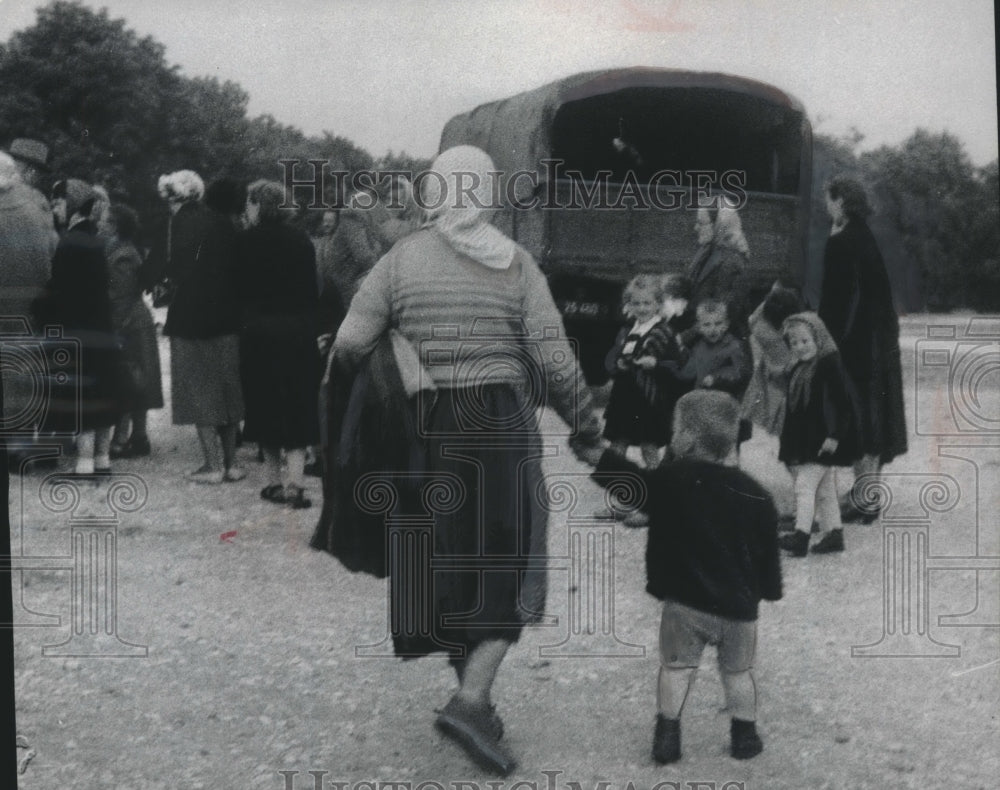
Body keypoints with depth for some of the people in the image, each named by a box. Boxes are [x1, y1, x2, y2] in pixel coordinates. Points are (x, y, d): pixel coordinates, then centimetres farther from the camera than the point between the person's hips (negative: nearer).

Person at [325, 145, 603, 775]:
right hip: (501, 422, -2)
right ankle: (472, 700, -8)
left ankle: (476, 701, 23)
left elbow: (350, 345, -7)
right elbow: (554, 360, -7)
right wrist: (586, 424, 7)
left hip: (428, 428, 2)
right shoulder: (515, 262, -3)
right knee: (505, 564, 7)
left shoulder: (402, 258, 0)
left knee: (447, 562, 15)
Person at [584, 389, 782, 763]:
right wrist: (769, 589, 19)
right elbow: (768, 551, 4)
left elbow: (628, 478, -3)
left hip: (684, 602, -2)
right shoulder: (754, 494, -3)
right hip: (740, 606, 2)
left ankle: (667, 736, 8)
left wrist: (594, 453, 8)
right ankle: (744, 736, 23)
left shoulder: (669, 481, -12)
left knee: (676, 667, 11)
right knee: (738, 671, 18)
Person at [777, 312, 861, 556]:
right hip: (802, 441, 9)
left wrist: (834, 435, -21)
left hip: (823, 442, -9)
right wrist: (788, 441, 18)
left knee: (805, 484, -14)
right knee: (824, 489, 14)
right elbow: (792, 407, 19)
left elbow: (845, 403, -18)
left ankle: (801, 536, -15)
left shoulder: (830, 365, -13)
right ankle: (833, 534, 22)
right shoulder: (798, 370, 12)